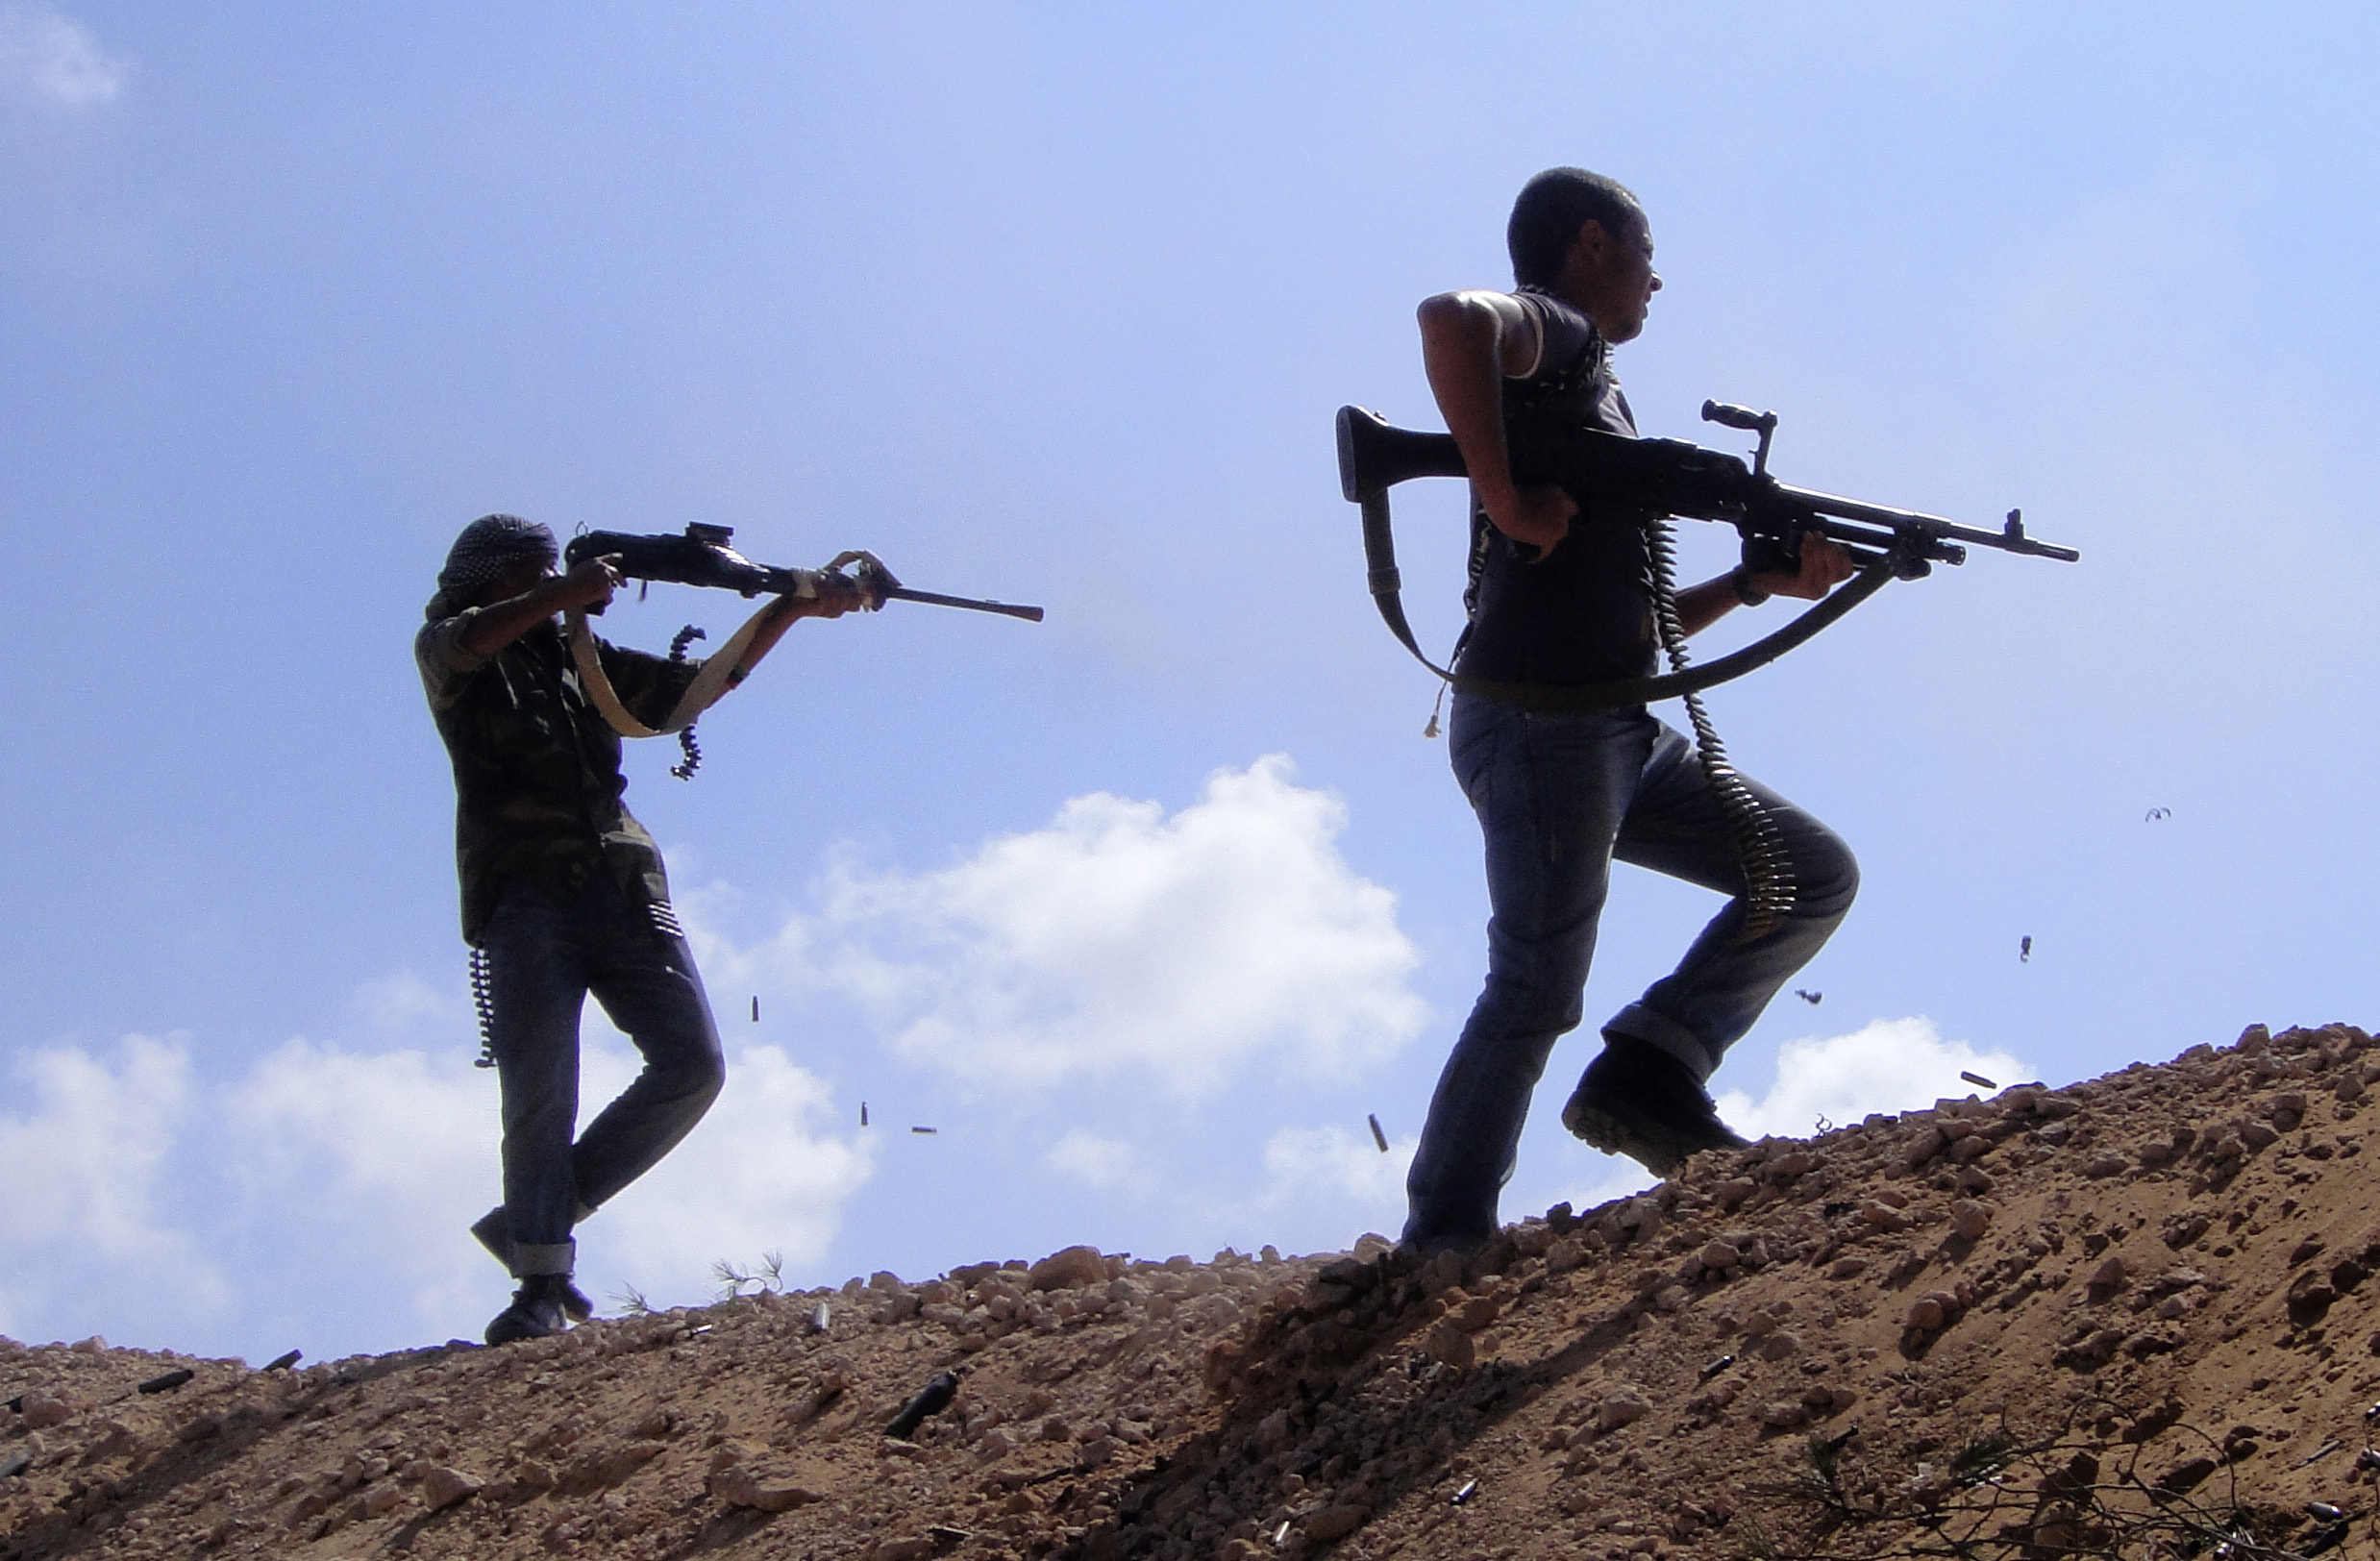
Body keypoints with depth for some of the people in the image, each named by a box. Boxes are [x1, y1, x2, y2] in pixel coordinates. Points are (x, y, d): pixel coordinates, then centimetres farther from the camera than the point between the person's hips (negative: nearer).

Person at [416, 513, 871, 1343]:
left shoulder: (586, 662, 24)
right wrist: (568, 592, -23)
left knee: (693, 1066, -7)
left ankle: (533, 1223, 3)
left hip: (623, 893, 5)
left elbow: (709, 679, 22)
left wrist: (794, 608, 12)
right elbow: (464, 639, -15)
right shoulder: (450, 658, 10)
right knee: (540, 1098, -11)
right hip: (526, 902, -5)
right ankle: (540, 1284, -3)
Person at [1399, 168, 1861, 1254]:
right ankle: (1441, 1252, -5)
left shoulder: (1594, 392, 24)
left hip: (1621, 730, 10)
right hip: (1539, 724, -9)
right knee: (1536, 997, -10)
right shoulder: (1555, 336, -3)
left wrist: (1763, 580, 18)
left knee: (1816, 876, 10)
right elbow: (1452, 317, -31)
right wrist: (1507, 501, -27)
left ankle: (1647, 1074, 3)